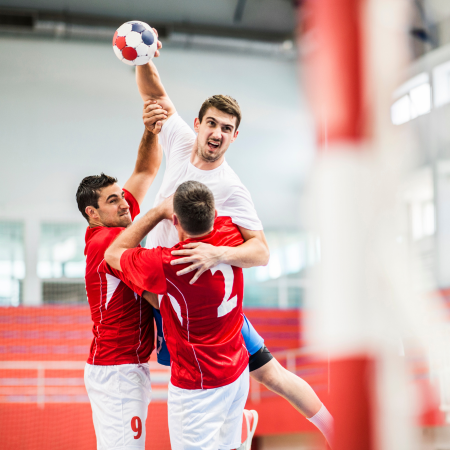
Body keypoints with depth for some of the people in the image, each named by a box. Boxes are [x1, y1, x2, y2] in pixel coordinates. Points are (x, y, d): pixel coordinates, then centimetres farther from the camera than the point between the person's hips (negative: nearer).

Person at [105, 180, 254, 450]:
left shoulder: (166, 265, -26)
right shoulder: (230, 235, -10)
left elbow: (113, 254, -6)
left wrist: (158, 211, -2)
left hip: (199, 385, -7)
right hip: (239, 371, 7)